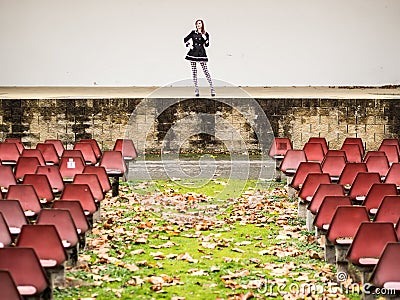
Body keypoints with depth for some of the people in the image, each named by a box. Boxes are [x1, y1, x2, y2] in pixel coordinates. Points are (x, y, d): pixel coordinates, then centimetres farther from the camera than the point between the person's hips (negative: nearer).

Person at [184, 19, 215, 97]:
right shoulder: (193, 32, 7)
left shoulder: (206, 34, 5)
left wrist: (204, 37, -13)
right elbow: (185, 39, 16)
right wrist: (189, 45, 1)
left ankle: (212, 88, -2)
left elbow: (207, 45, -1)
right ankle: (196, 89, 6)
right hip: (193, 53, 2)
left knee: (205, 70, -6)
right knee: (194, 71, 2)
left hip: (201, 53, -2)